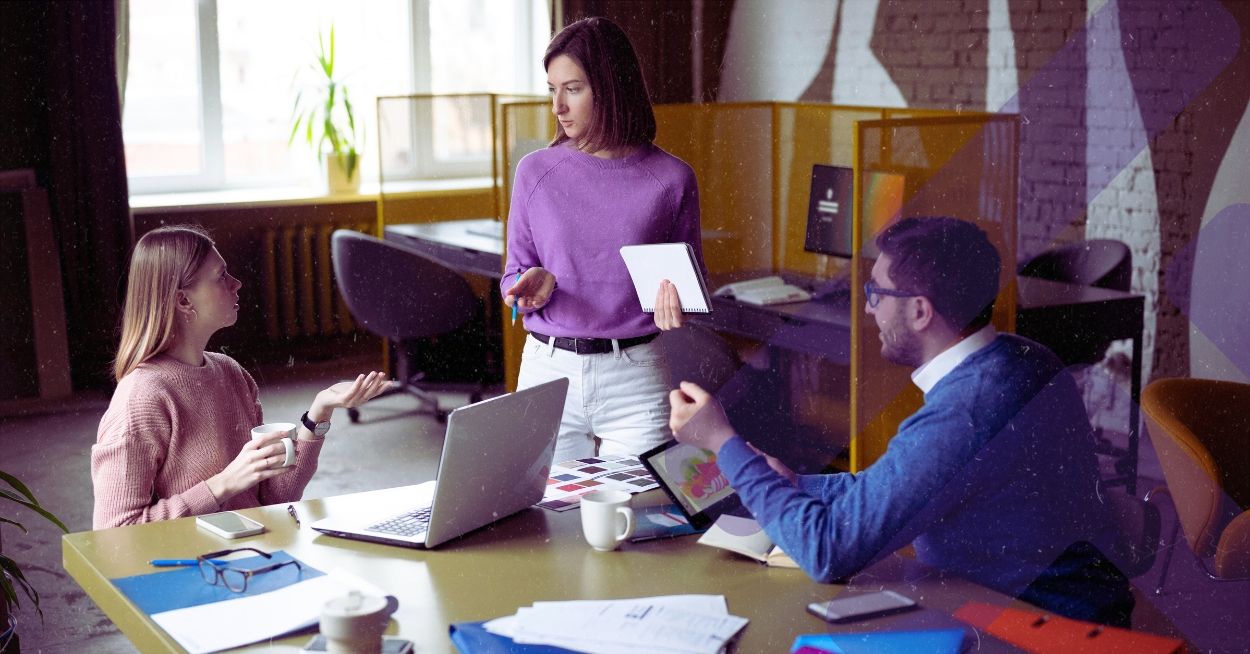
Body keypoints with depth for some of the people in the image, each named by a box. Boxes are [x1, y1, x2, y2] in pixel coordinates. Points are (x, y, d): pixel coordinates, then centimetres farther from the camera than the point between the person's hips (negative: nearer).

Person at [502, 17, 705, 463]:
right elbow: (513, 279, 8)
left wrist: (673, 307, -14)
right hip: (548, 369, 1)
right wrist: (535, 285, -14)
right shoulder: (536, 172, 2)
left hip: (636, 376, -1)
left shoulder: (671, 178, -2)